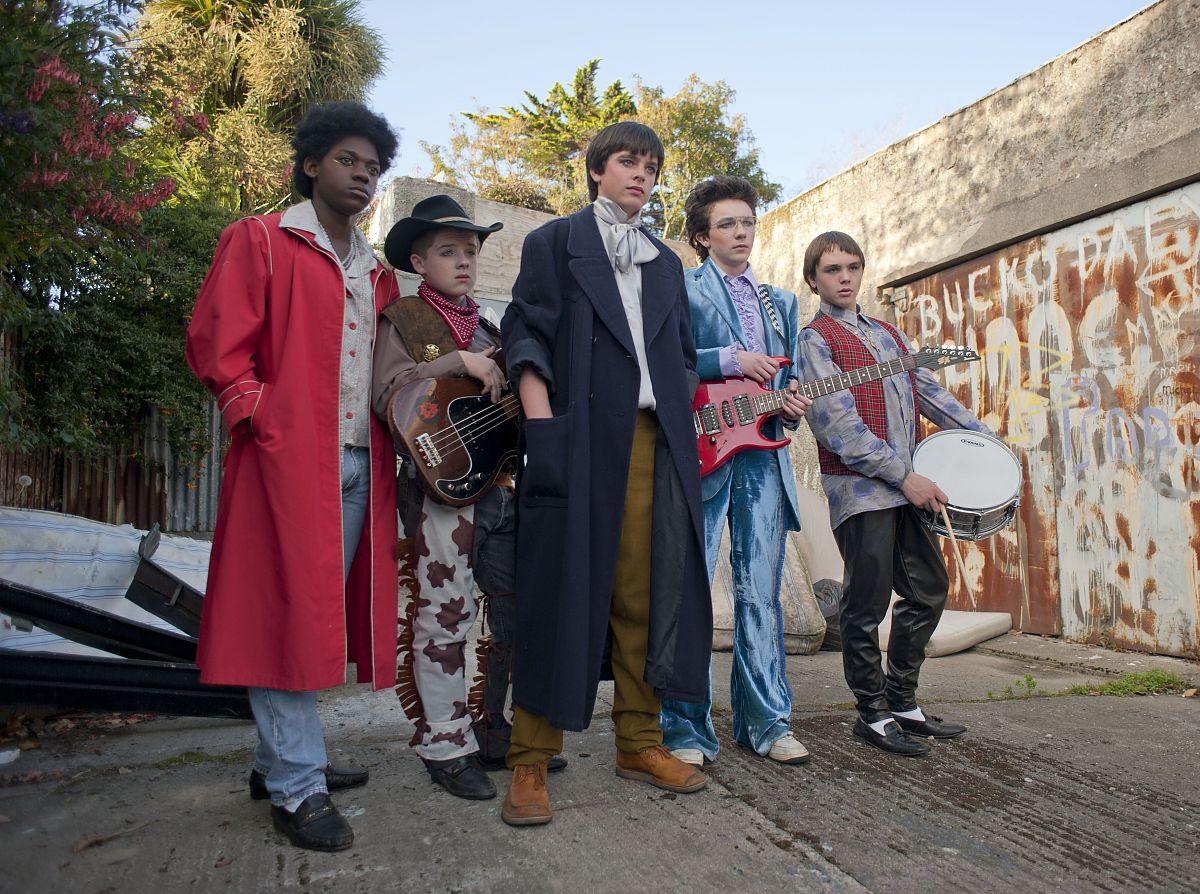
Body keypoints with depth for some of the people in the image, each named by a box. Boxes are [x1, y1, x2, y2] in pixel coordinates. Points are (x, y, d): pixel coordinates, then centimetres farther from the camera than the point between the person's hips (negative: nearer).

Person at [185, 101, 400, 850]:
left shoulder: (377, 273, 20)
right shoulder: (260, 241, 1)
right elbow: (215, 345, -6)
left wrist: (390, 439, 10)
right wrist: (265, 423, -12)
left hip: (360, 466, 7)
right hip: (289, 459, -7)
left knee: (325, 613, 12)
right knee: (288, 612, -4)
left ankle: (283, 755, 26)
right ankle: (296, 787, 5)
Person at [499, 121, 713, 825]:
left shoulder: (666, 262, 25)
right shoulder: (555, 242, 10)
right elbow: (527, 338, -1)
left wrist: (683, 424, 11)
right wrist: (541, 431, -13)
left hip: (655, 443, 5)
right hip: (580, 439, -5)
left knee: (645, 593, 5)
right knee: (563, 588, -6)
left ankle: (639, 742, 16)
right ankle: (532, 761, 2)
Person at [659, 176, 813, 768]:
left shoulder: (781, 302, 24)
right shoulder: (678, 287, 5)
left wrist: (791, 404, 3)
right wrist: (729, 360, -13)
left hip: (763, 453, 5)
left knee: (760, 595, 7)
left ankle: (767, 722, 17)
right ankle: (686, 729, 6)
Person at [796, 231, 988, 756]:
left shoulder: (886, 333, 20)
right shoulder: (815, 339, -4)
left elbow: (929, 391, 20)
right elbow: (837, 424, -14)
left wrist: (985, 439, 12)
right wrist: (904, 476, -16)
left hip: (907, 484, 8)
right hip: (860, 489, -8)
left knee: (929, 588, 11)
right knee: (868, 605, -1)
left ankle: (903, 702, 25)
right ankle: (873, 714, 14)